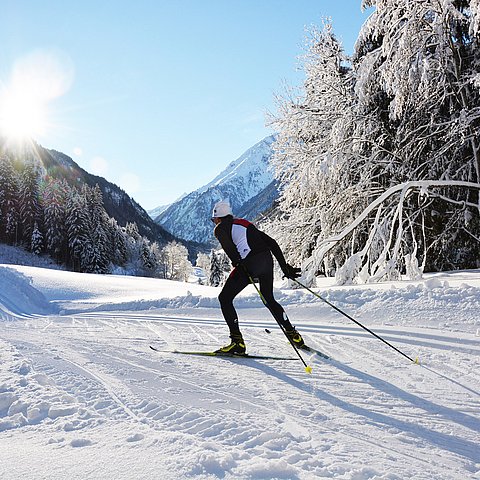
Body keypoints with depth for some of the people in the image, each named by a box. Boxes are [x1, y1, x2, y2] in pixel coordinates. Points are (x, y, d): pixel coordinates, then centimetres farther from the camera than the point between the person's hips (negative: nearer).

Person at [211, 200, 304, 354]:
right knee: (269, 299, 26)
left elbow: (229, 245, -13)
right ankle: (293, 335, 27)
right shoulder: (245, 223, 30)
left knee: (225, 298, 6)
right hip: (267, 260, 7)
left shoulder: (220, 228, 11)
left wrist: (238, 264, -8)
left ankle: (237, 342, -1)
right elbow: (271, 242, 23)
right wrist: (284, 266, 23)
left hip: (249, 264, -7)